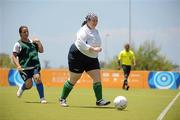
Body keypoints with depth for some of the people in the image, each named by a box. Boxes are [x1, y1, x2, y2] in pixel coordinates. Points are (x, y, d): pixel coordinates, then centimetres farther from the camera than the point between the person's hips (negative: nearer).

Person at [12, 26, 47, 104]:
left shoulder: (32, 42, 16)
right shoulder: (18, 44, 3)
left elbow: (41, 51, 19)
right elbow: (14, 56, 0)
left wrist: (39, 42, 3)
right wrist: (18, 66, -14)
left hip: (35, 66, 3)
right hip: (25, 67, -3)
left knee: (37, 78, -20)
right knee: (29, 85, -6)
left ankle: (42, 98, -14)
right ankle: (22, 88, 31)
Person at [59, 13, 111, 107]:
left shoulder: (95, 31, 9)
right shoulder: (83, 31, -17)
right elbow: (81, 44, -31)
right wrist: (93, 49, -33)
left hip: (91, 58, 8)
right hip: (78, 56, -8)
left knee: (97, 78, -6)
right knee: (73, 80, 0)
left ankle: (99, 100, -6)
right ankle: (62, 99, 16)